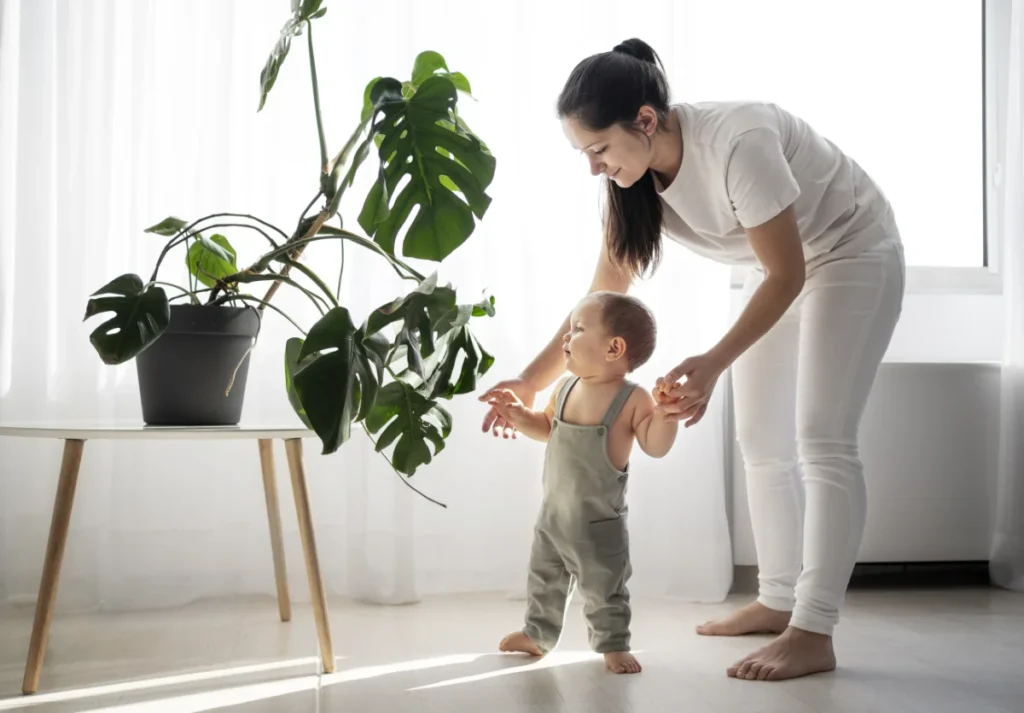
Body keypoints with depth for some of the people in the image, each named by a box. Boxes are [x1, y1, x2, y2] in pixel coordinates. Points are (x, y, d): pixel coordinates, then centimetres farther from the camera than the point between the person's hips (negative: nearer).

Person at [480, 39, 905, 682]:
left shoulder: (737, 145, -36)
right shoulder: (635, 177, -13)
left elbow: (787, 275, -29)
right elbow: (603, 296, -5)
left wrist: (714, 364, -39)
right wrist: (531, 382, -7)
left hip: (853, 252, -8)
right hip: (781, 270, 8)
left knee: (822, 440, -14)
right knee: (761, 442, 7)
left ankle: (814, 634, -13)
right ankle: (778, 601, 18)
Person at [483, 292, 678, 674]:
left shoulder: (631, 399, -17)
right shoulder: (565, 389, 1)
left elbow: (655, 446, -20)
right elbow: (547, 427, 16)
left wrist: (665, 413, -35)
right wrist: (517, 414, 2)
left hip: (599, 522, -6)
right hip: (553, 513, 6)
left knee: (605, 589, 8)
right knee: (544, 580, 21)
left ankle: (613, 645, 28)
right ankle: (537, 634, 40)